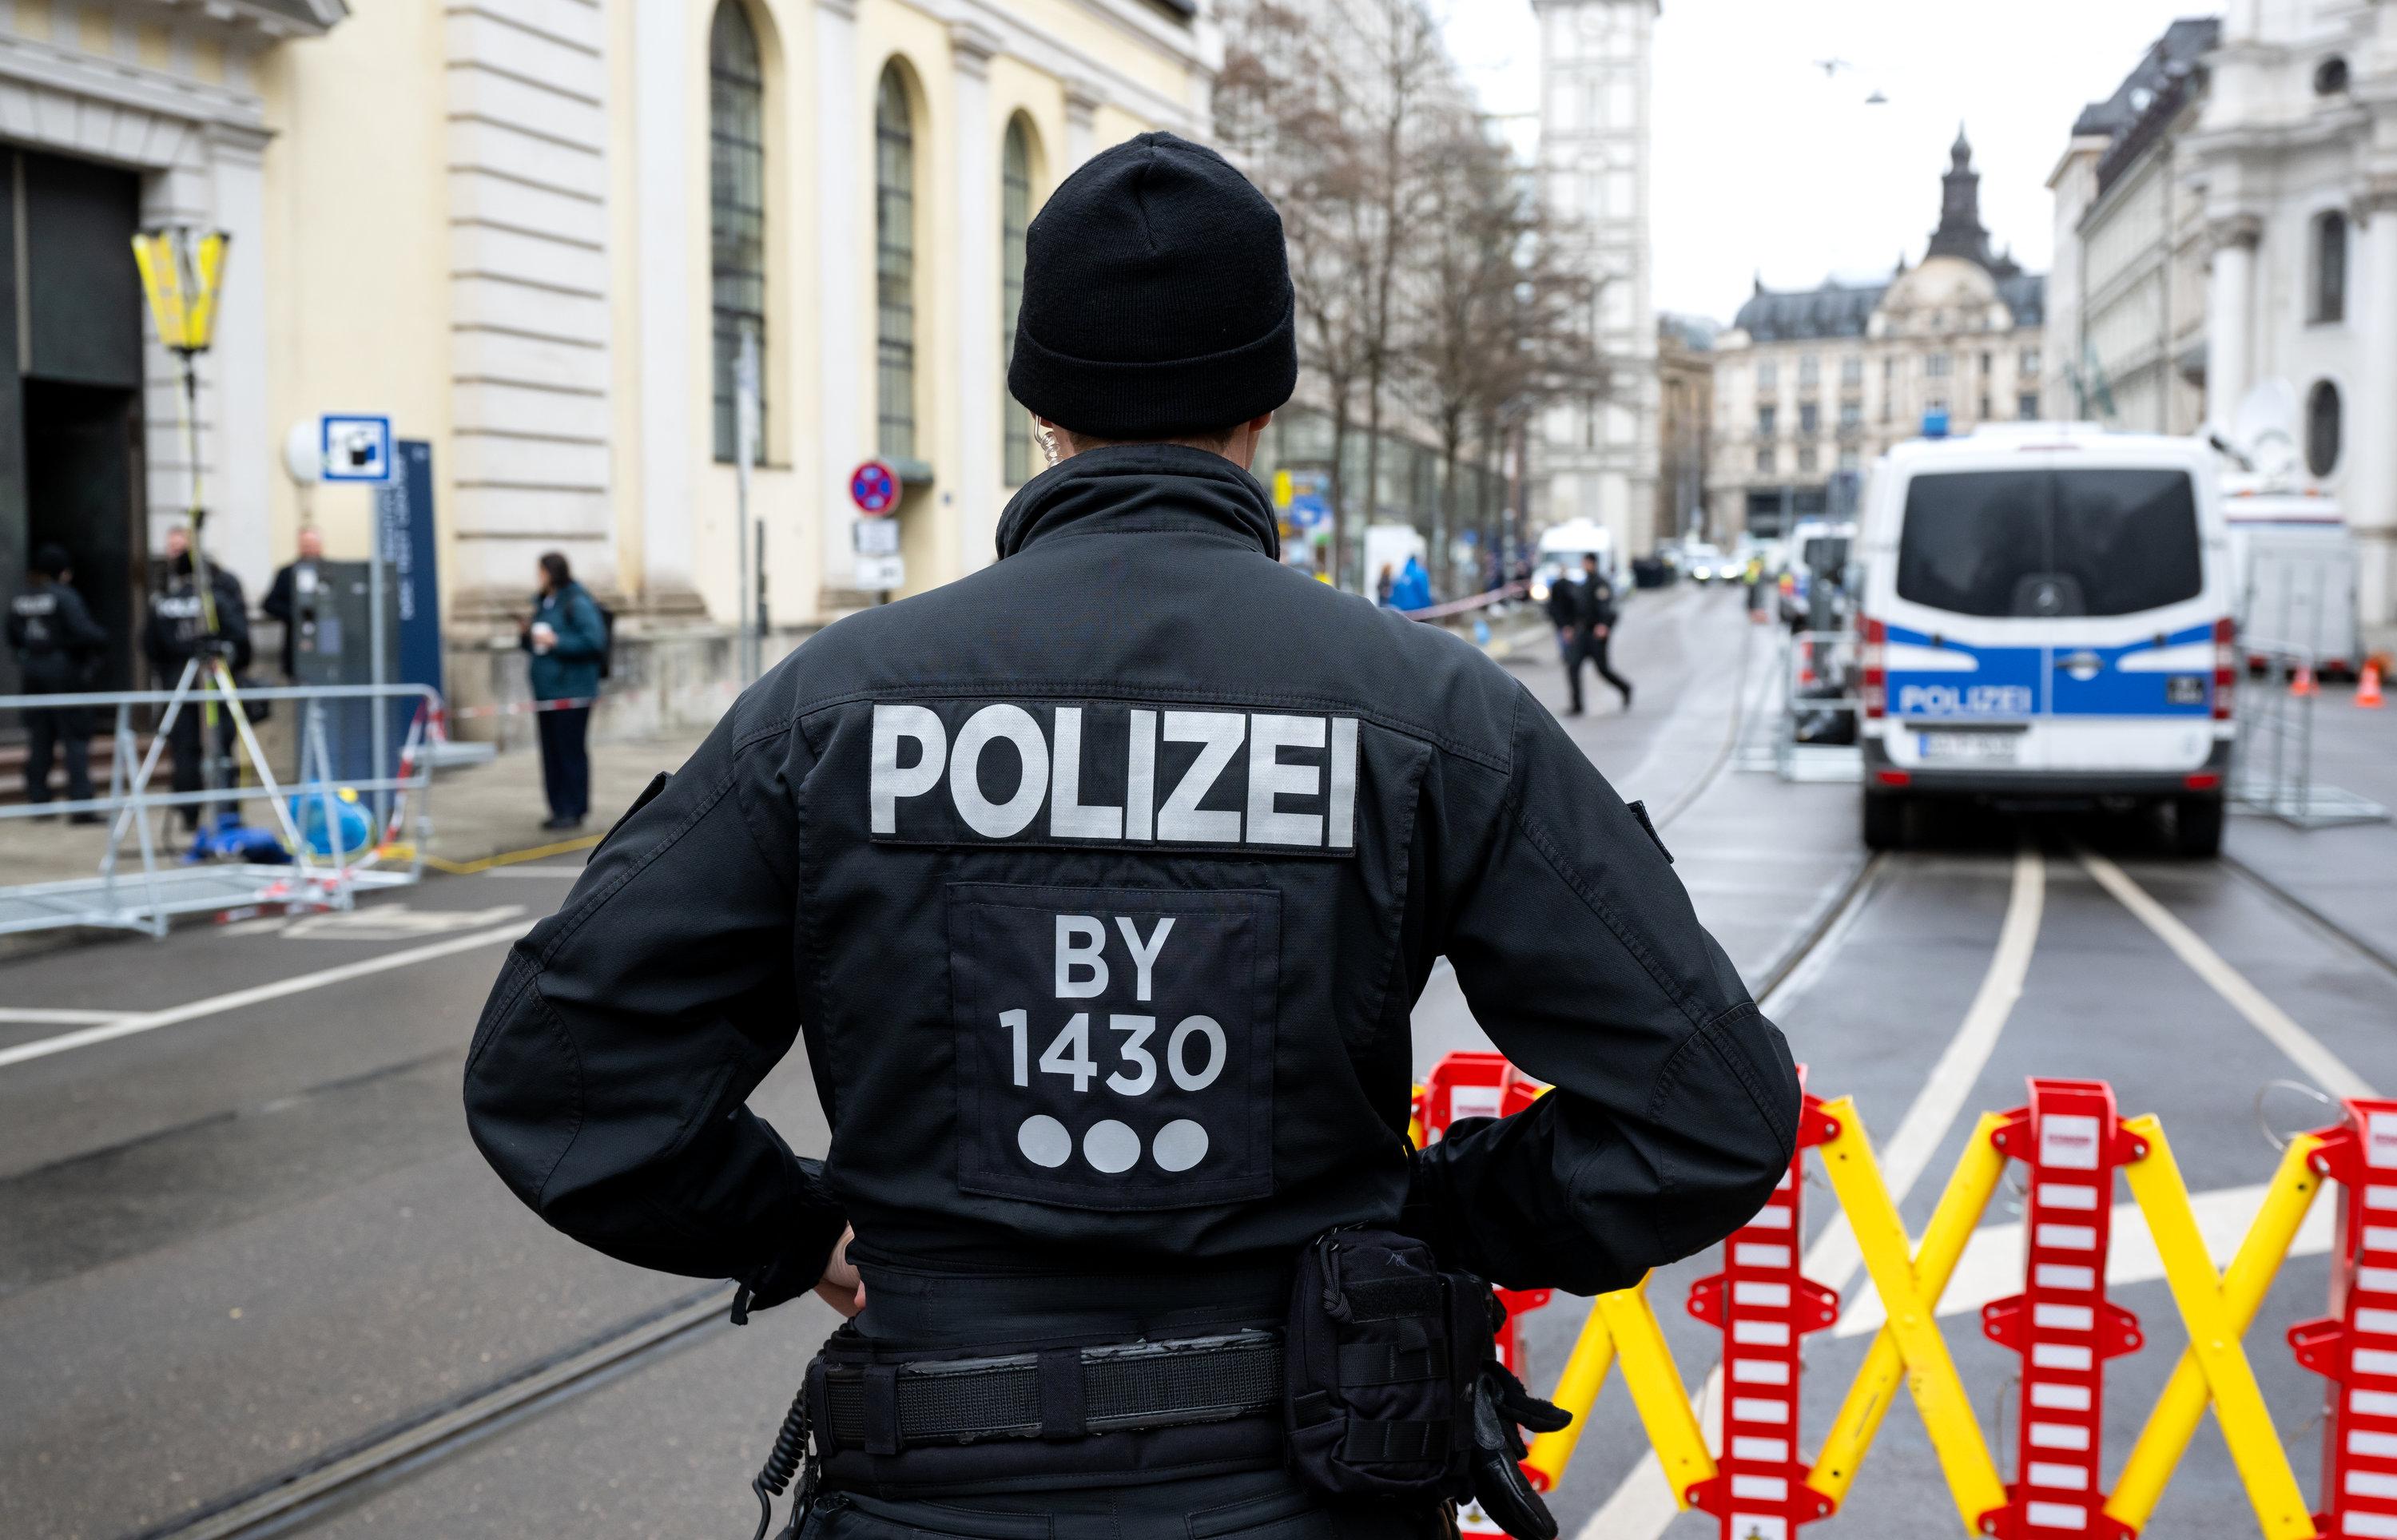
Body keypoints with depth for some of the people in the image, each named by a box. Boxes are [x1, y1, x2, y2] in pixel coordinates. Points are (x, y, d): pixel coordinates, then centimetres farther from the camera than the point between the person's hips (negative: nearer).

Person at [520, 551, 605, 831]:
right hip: (546, 690, 9)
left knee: (571, 750, -5)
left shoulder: (578, 603, -11)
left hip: (572, 691, -9)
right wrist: (525, 635, 3)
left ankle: (574, 811, 0)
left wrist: (557, 642, -19)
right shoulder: (543, 602, 16)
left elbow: (595, 640, -19)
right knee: (551, 752, 9)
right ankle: (559, 810, 15)